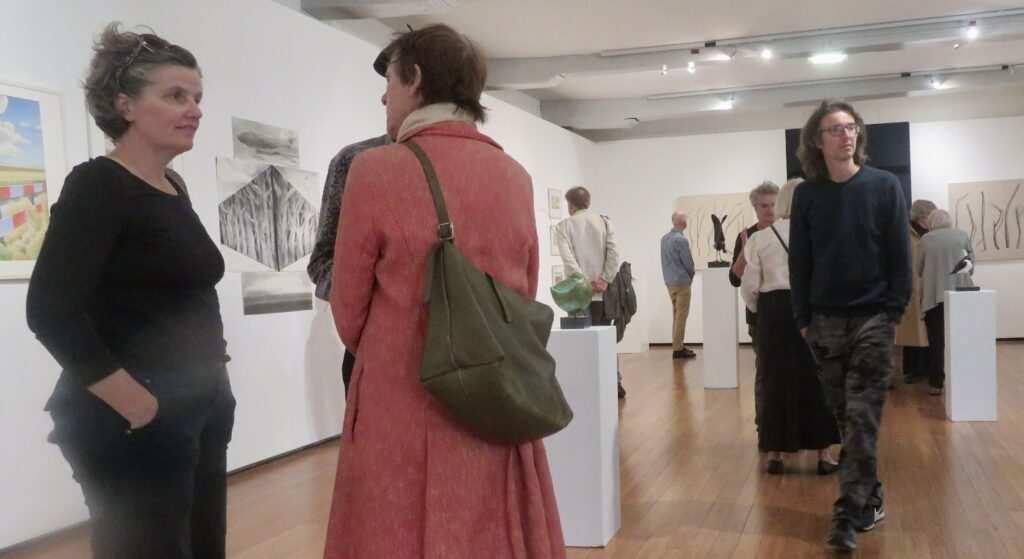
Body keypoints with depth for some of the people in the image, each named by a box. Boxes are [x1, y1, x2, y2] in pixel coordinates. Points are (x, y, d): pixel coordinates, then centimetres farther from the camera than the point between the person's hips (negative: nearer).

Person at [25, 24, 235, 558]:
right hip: (136, 426, -8)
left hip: (201, 415, 8)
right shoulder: (97, 185, -11)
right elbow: (51, 312, -19)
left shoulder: (173, 188, 11)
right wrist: (137, 405, -17)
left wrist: (209, 385, 10)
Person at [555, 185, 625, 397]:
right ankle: (614, 382, 13)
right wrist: (605, 280, -6)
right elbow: (614, 252, -4)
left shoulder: (564, 226, 1)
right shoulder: (604, 222, 8)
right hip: (604, 291, 3)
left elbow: (567, 257, -13)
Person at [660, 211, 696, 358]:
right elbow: (689, 262, -13)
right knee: (681, 316, -3)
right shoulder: (681, 239, -19)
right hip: (681, 282, -8)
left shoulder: (664, 238, 6)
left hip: (669, 281, 8)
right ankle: (678, 349, -2)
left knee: (676, 314, 15)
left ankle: (677, 345, 19)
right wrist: (690, 277, 5)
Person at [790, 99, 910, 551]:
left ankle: (849, 516, -5)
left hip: (873, 319, -3)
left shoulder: (884, 186, -2)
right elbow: (799, 260, 5)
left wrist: (894, 311, -8)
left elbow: (899, 255, -2)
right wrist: (803, 318, 1)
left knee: (862, 420, -7)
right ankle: (869, 500, 24)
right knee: (844, 418, 10)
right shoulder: (807, 194, 4)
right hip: (824, 322, 3)